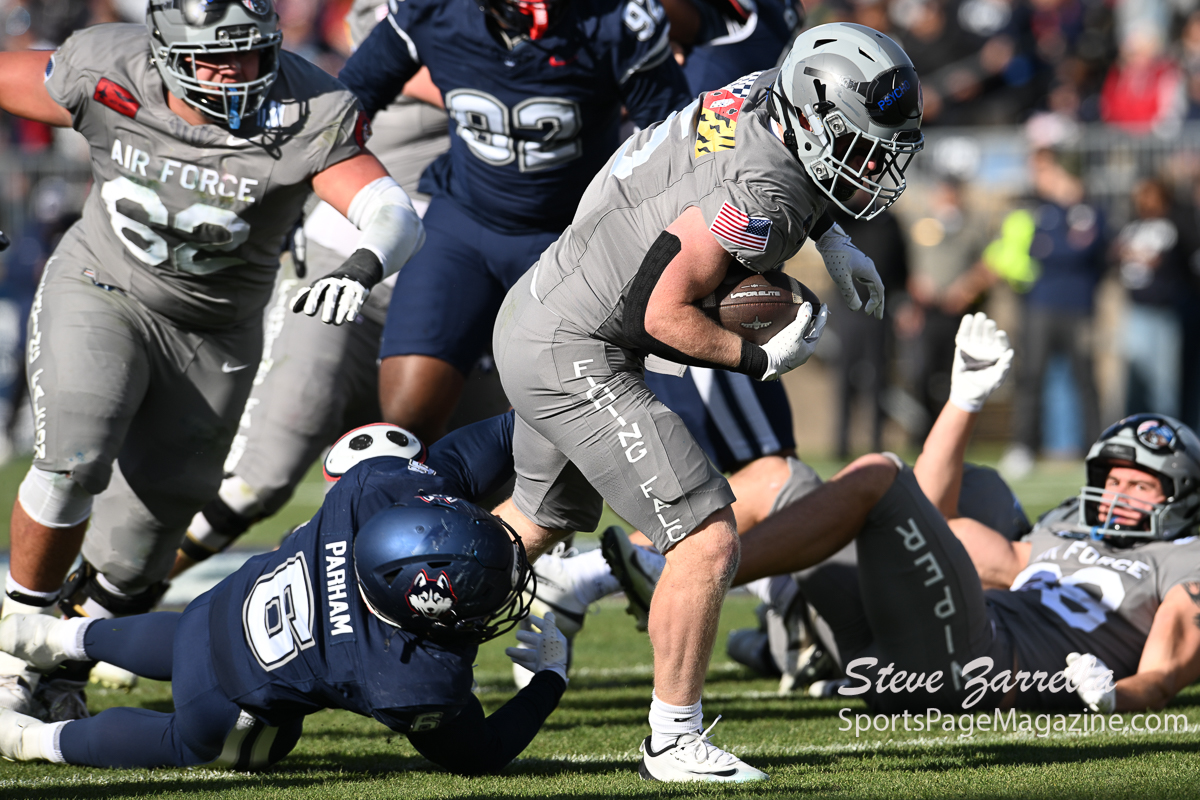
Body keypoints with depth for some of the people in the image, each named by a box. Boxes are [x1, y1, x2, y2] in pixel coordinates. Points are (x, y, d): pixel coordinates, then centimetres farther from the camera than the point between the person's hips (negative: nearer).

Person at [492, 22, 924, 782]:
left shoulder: (762, 92, -1)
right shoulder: (760, 199, -27)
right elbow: (660, 314, -22)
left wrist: (831, 237, 14)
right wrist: (762, 359, -11)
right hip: (576, 360, -10)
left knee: (540, 519, 31)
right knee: (709, 540, -10)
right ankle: (674, 739, -1)